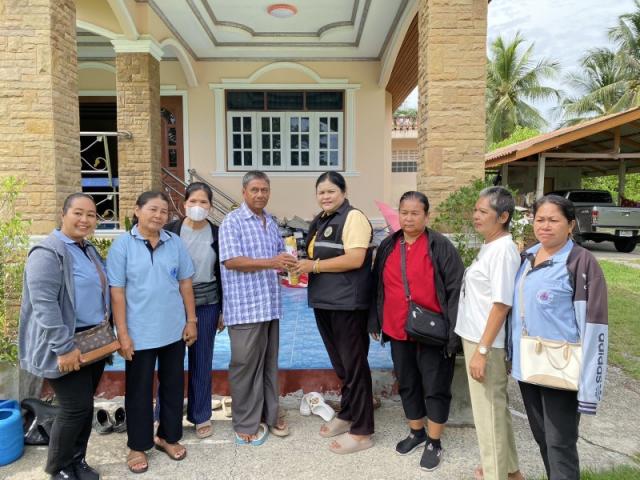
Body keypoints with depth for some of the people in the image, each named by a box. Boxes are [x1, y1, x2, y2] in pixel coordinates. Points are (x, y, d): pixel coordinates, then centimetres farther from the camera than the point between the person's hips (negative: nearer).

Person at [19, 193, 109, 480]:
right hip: (67, 344, -8)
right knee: (76, 408, -2)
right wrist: (64, 347, -23)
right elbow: (44, 305, -22)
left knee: (85, 405, 14)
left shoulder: (89, 250, 12)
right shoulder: (48, 253, -16)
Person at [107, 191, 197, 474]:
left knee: (173, 385, 15)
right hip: (140, 333, -3)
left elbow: (185, 283, 6)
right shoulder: (122, 245, -7)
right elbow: (117, 291, -8)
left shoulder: (175, 243, 2)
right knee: (139, 390, 11)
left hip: (174, 330, 3)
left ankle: (168, 436, 35)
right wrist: (122, 333, -11)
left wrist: (191, 320, 3)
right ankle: (138, 445, 30)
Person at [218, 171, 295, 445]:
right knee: (245, 365, 3)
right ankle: (246, 424, 17)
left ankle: (269, 414, 29)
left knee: (269, 362, 15)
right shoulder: (232, 222, -7)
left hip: (270, 304, 7)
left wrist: (288, 262, -3)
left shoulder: (271, 223, 15)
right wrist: (270, 262, -24)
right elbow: (230, 261, -17)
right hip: (245, 306, -7)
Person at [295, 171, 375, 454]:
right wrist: (303, 265, 4)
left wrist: (315, 265, -17)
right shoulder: (320, 221, 15)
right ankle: (346, 415, 34)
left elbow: (355, 259, -22)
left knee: (354, 365, 1)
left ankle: (362, 431, 13)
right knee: (339, 363, 18)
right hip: (324, 302, 8)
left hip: (348, 304, -8)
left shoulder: (353, 217, -11)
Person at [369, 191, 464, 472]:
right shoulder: (388, 246, 6)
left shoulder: (441, 247, -9)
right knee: (407, 384, 18)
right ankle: (416, 432, 38)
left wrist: (453, 333, -14)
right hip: (398, 332, 5)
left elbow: (455, 290, -11)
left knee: (435, 388, 7)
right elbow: (378, 287, 12)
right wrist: (375, 322, 12)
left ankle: (434, 443, 25)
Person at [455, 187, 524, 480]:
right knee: (493, 405, 21)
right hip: (475, 337, 10)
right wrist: (476, 345, 17)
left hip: (487, 343, -10)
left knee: (489, 410, 4)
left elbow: (502, 304, -22)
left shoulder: (503, 250, -19)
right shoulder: (488, 247, 10)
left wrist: (482, 350, -22)